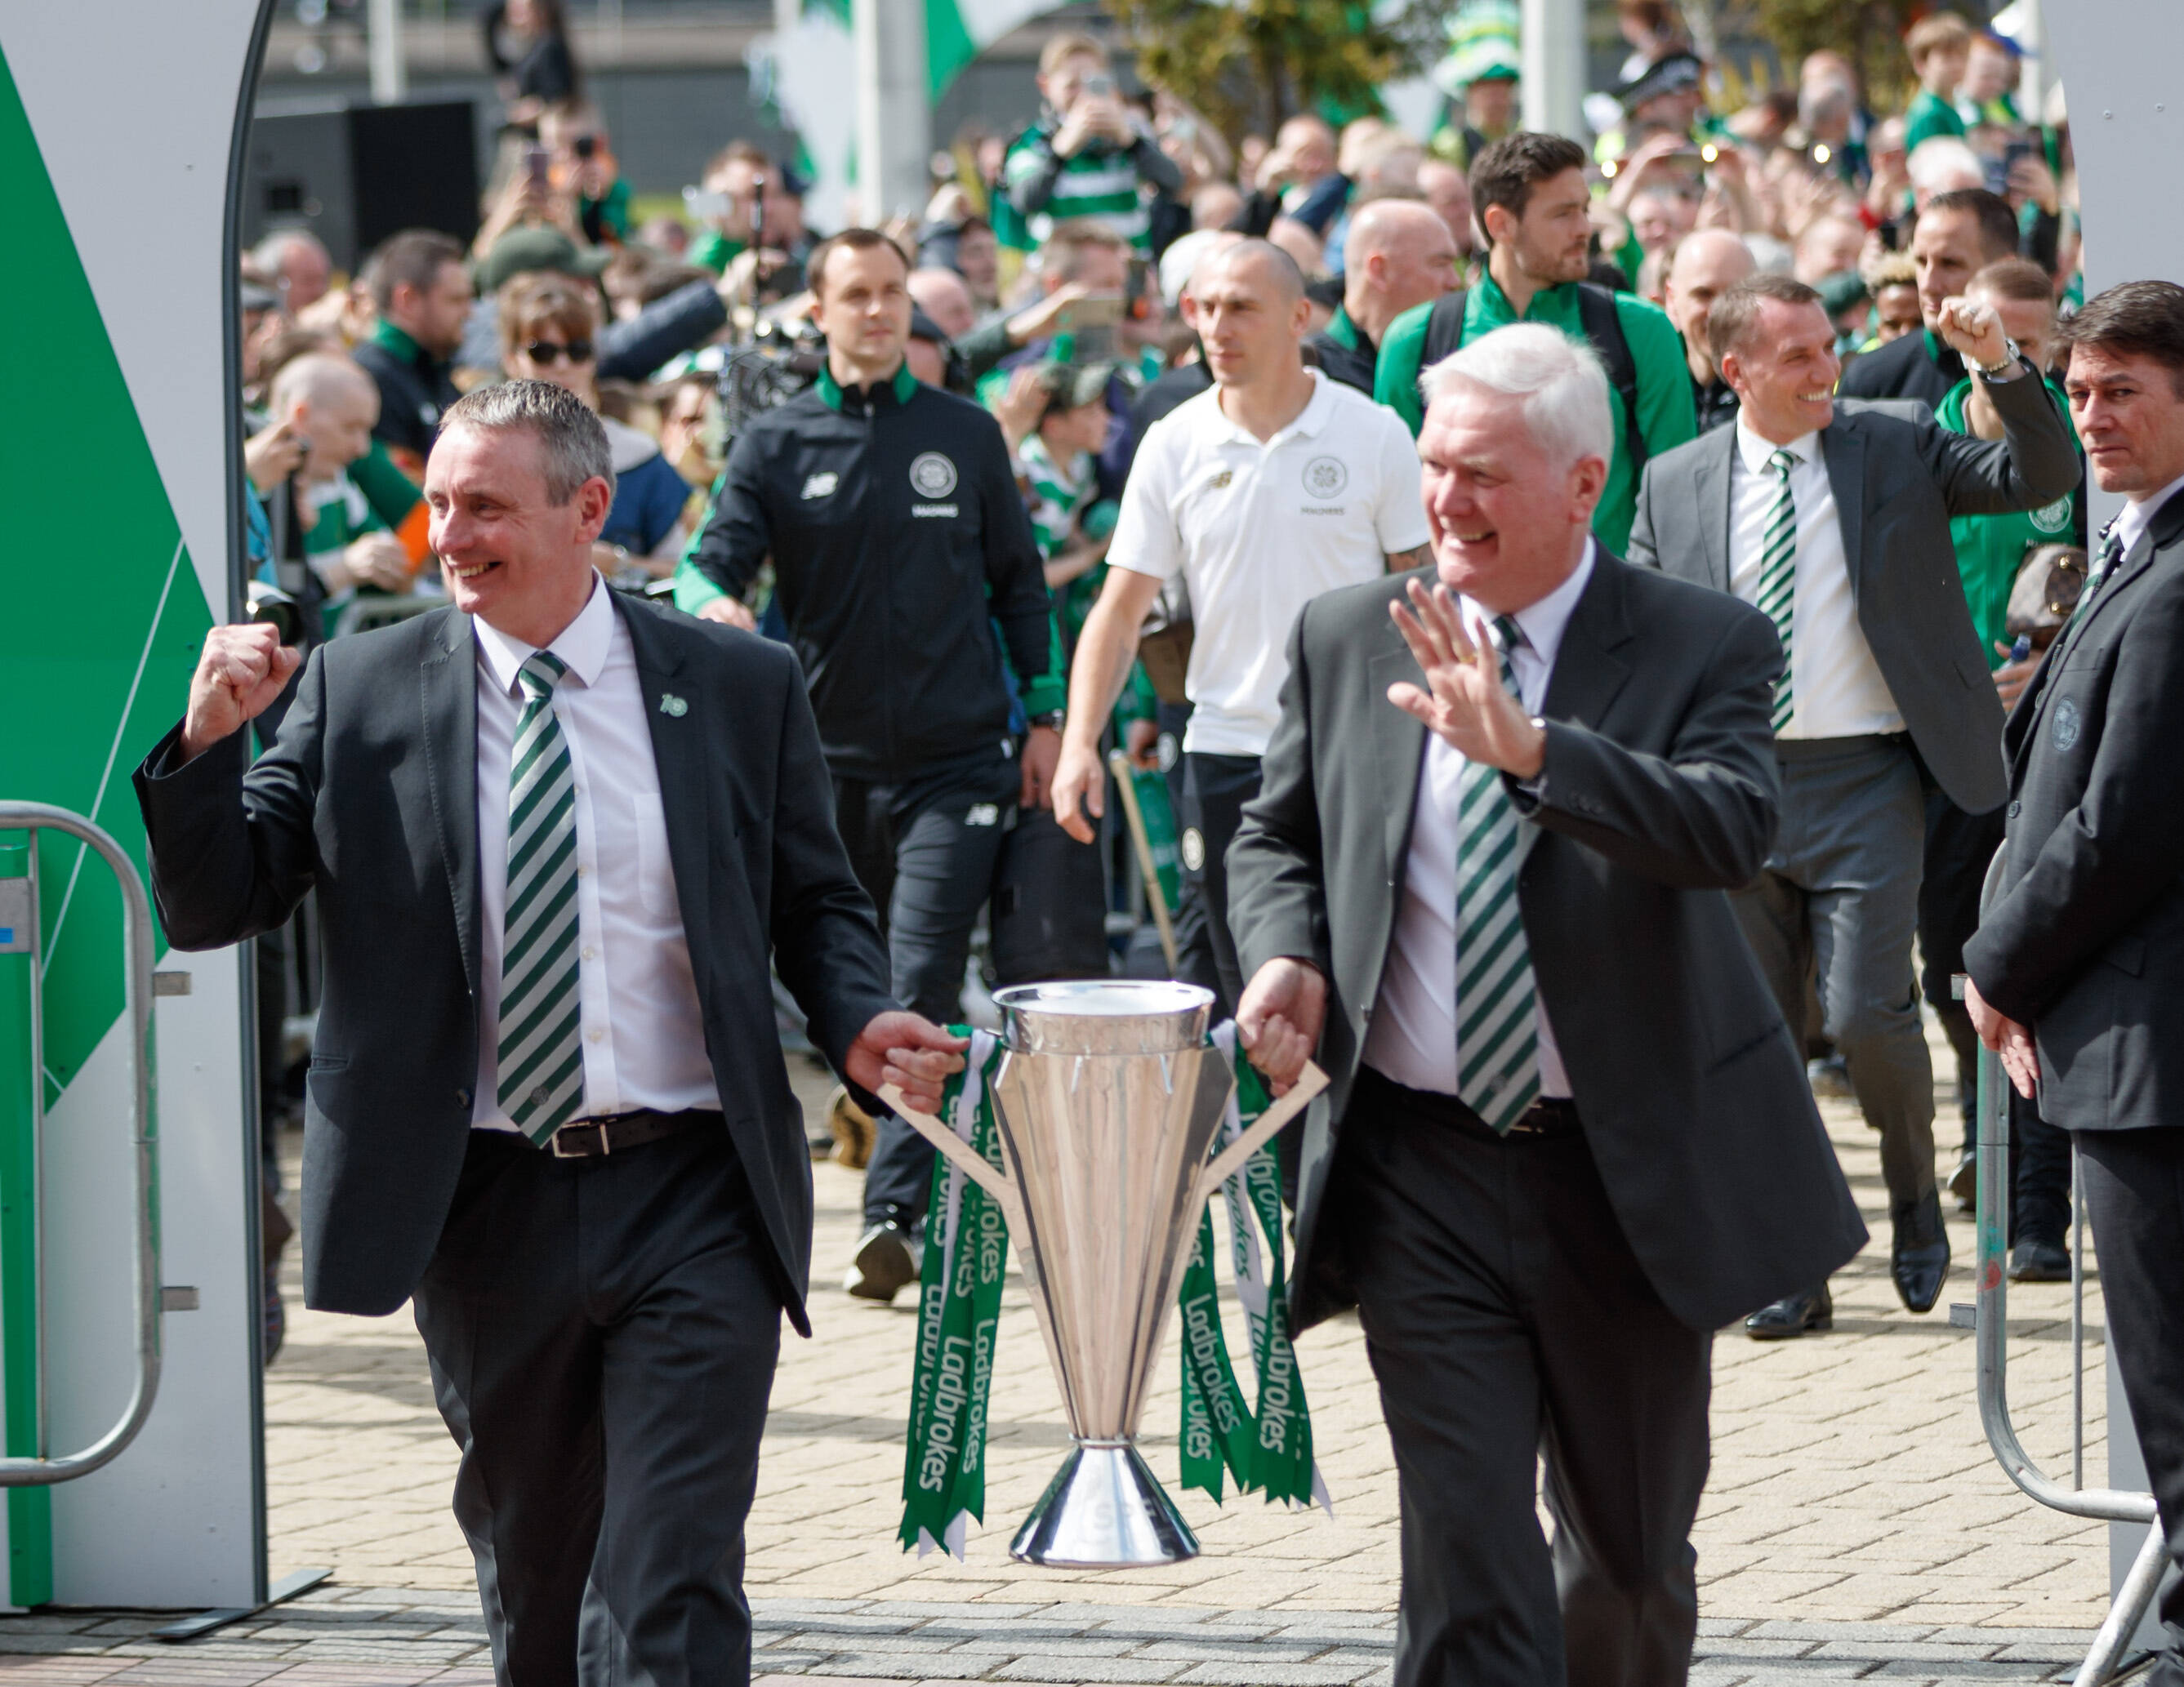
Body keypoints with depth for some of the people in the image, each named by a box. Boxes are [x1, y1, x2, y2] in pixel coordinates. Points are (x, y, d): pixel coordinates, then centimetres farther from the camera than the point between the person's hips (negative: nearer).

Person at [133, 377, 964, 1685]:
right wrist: (212, 736, -14)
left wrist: (859, 1025, -9)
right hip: (483, 1215, 2)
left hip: (691, 1200, -2)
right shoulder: (360, 691, 3)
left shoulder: (740, 687, 4)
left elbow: (818, 905, 12)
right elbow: (211, 909, 2)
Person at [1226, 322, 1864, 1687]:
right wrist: (1285, 953, -7)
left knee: (1633, 1551, 15)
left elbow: (1734, 829, -26)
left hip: (1627, 1174, -1)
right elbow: (1279, 836, 16)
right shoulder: (1346, 639, 3)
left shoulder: (1702, 648, -7)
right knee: (1468, 1562, -9)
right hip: (1422, 1173, 1)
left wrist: (1528, 748, -38)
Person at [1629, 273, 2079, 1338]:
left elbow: (2043, 479, -6)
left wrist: (2001, 367, -20)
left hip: (1866, 779, -2)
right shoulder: (1674, 485, 7)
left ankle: (1914, 1195, 17)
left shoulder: (1897, 447, 2)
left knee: (1867, 1015, -12)